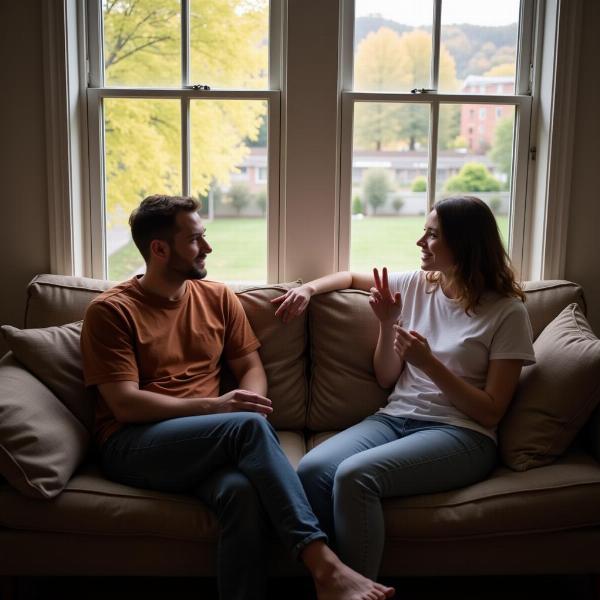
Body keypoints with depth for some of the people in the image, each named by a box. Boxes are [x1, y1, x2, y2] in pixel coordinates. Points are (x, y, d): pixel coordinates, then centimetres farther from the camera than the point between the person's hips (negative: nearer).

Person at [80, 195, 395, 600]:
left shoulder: (218, 297, 14)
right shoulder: (110, 311, -1)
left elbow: (251, 368, 15)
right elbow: (125, 404, -9)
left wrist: (247, 405, -10)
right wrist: (214, 406, -18)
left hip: (202, 441, 4)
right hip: (132, 445, -3)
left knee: (244, 492, -34)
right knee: (249, 426, -32)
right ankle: (323, 565, -34)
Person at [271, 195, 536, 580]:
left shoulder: (507, 312, -4)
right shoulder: (414, 285, 10)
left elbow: (491, 412, -5)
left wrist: (429, 363, -17)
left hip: (461, 433, -5)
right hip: (394, 417, 5)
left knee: (355, 475, -32)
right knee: (312, 470, -26)